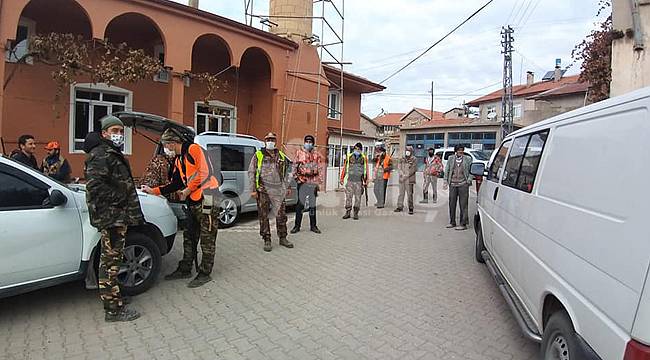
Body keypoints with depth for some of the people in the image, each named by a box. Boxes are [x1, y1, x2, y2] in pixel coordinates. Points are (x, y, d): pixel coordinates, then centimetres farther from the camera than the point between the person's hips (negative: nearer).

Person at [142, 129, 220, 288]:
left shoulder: (194, 149, -7)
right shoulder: (179, 160, 21)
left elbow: (204, 172, -17)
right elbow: (175, 184, 24)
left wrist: (188, 189, -9)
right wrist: (153, 191, 19)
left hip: (206, 199, -10)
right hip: (192, 202, 10)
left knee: (207, 239, -1)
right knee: (189, 238, 16)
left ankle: (205, 274, 8)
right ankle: (185, 269, 29)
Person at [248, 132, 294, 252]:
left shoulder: (281, 156, 13)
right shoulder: (258, 155, 2)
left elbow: (287, 172, 20)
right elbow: (251, 172, -1)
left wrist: (287, 187, 15)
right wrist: (253, 189, -7)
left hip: (278, 190, 3)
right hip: (263, 190, -3)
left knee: (281, 215, 7)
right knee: (264, 216, 1)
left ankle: (283, 238, 20)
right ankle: (267, 241, 11)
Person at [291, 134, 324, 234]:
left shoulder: (317, 155, 8)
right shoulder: (299, 153, 7)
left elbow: (321, 170, 6)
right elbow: (295, 166, 8)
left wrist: (318, 183, -1)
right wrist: (296, 177, -4)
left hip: (313, 182, 1)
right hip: (302, 182, -1)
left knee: (313, 205, 7)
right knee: (300, 204, 0)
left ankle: (313, 226, 17)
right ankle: (297, 226, 9)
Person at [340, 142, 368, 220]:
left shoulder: (364, 158, 4)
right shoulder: (349, 157, 3)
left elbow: (366, 170, 8)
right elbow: (345, 168, 7)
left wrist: (366, 181, 7)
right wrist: (342, 179, 5)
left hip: (359, 181, 0)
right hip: (350, 181, 0)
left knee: (358, 198, 3)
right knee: (348, 197, 1)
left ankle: (356, 213, 13)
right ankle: (347, 212, 11)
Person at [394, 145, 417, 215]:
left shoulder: (414, 160, -2)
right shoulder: (402, 159, 12)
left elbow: (413, 170, -8)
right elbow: (399, 168, 6)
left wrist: (406, 176, -12)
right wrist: (403, 174, -10)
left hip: (409, 180, -5)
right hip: (401, 179, 5)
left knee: (409, 194, -5)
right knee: (401, 193, 9)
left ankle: (411, 209, 0)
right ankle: (400, 207, 17)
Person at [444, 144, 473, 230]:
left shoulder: (468, 159, 7)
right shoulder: (451, 159, 11)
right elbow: (447, 170, 15)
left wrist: (469, 179, -5)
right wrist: (446, 180, 7)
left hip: (463, 184, -3)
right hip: (452, 184, 3)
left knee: (463, 204, -3)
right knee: (452, 203, 7)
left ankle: (463, 224, 1)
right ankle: (452, 222, 18)